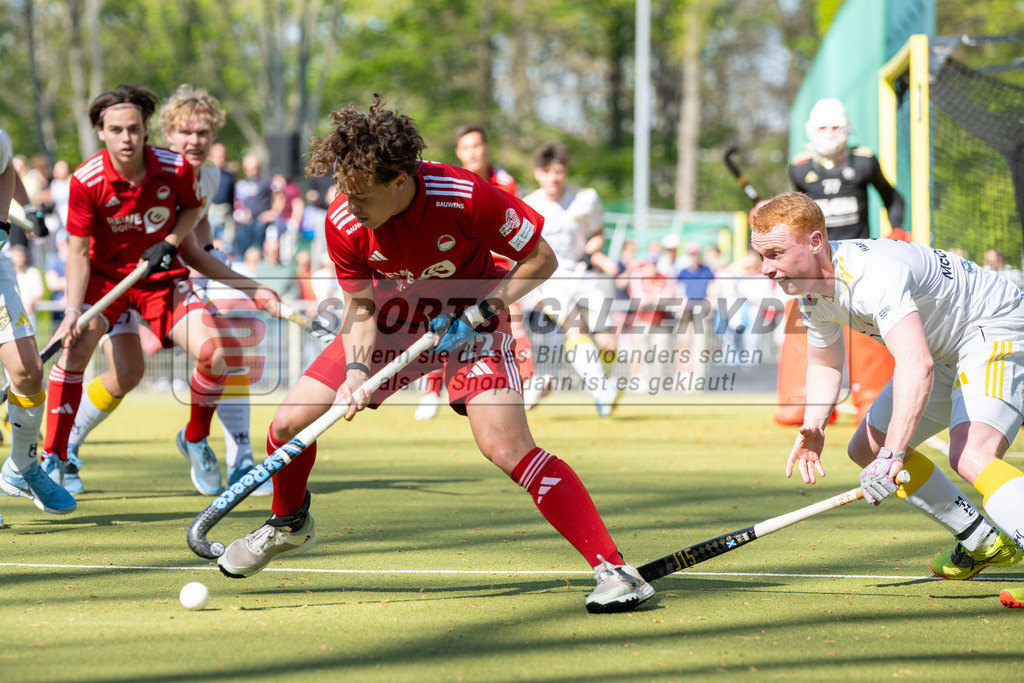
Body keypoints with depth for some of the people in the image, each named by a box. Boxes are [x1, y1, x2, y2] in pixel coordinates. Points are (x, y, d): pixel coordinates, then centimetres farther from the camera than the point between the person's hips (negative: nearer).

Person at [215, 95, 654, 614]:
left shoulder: (465, 197, -31)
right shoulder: (343, 223, -20)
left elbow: (541, 258, -17)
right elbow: (360, 305, -7)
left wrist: (481, 310, -26)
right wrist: (357, 368, -24)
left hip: (470, 322, -4)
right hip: (395, 319, 4)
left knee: (506, 448, -26)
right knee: (288, 424, -2)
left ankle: (612, 568, -25)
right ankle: (289, 526, 31)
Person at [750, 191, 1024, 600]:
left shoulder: (872, 276, -36)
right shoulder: (812, 288, -4)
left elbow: (916, 366, -47)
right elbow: (824, 362, 14)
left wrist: (893, 456, -53)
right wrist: (813, 426, -6)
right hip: (942, 350, 10)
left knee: (971, 456, -33)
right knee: (866, 448, 14)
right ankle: (984, 543, 21)